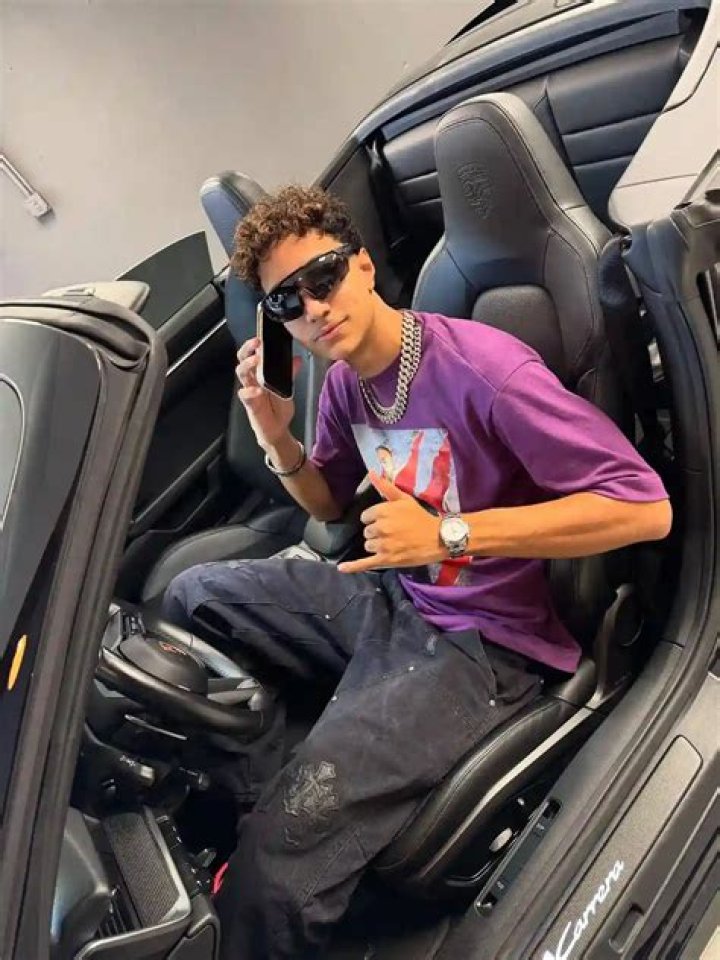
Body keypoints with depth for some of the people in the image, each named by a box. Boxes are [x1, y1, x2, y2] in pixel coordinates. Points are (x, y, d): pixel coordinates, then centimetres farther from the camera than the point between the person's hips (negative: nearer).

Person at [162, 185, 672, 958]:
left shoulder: (482, 369, -23)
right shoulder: (344, 378, 2)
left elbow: (647, 508, -24)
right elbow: (329, 504, 17)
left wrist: (449, 533, -27)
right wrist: (276, 438, -5)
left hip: (481, 640, -8)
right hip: (390, 596, 8)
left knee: (277, 857, -24)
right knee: (191, 596, 12)